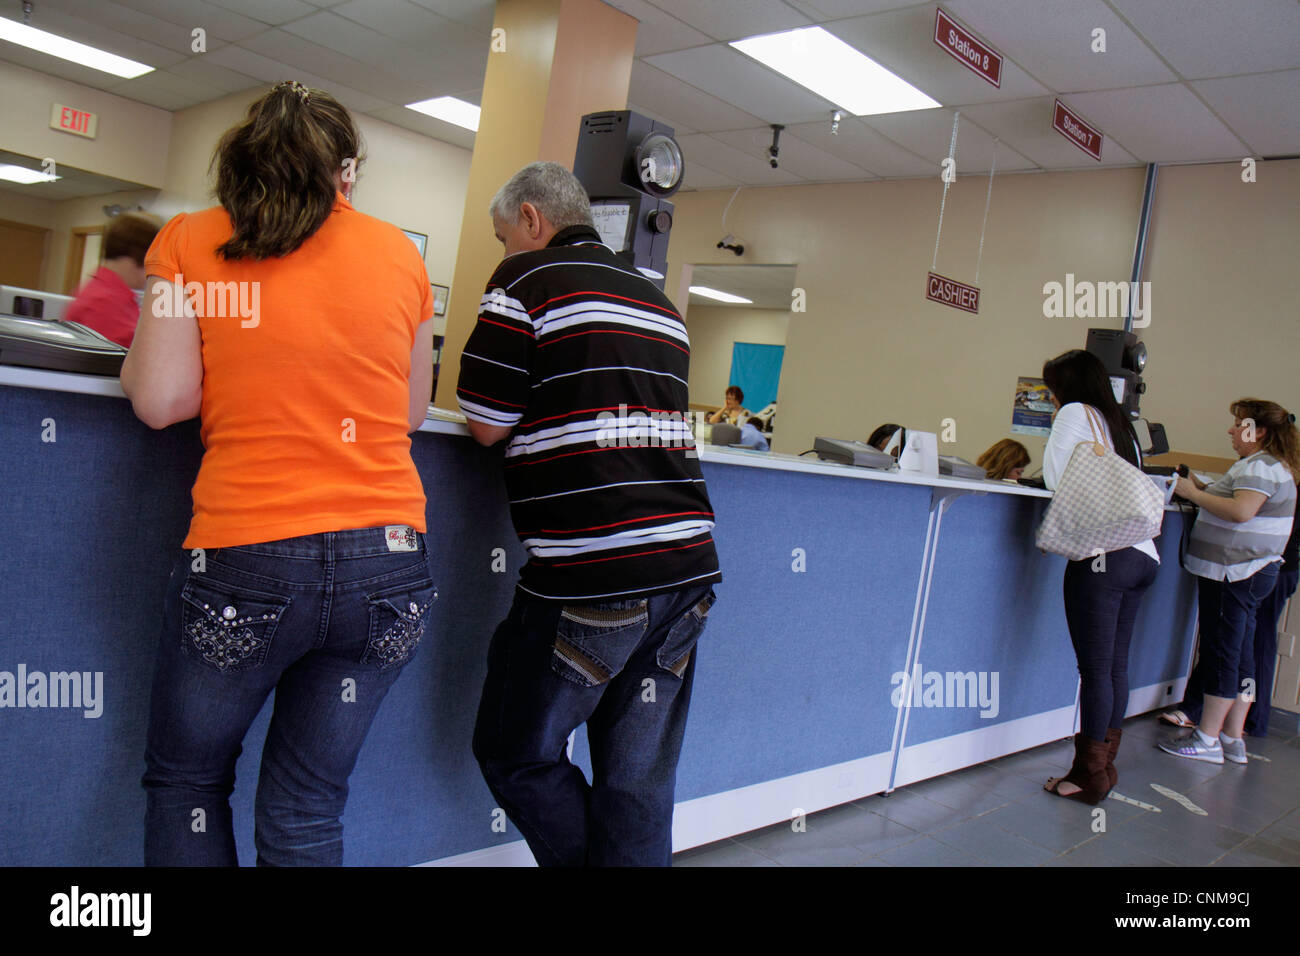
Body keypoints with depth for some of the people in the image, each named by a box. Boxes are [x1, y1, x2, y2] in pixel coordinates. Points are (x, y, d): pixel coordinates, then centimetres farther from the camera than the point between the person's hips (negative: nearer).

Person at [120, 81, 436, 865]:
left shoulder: (191, 241, 2)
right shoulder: (399, 252, 8)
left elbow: (161, 400, -4)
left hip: (246, 563, -2)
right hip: (387, 559, 3)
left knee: (186, 781, 21)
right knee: (307, 808, 15)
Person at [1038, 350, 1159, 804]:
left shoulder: (1076, 414, -1)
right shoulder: (1121, 424, 21)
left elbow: (1055, 479, -6)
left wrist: (1054, 433, 8)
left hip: (1103, 557, -8)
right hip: (1143, 556, 8)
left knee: (1096, 669, -4)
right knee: (1116, 666, 12)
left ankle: (1089, 776, 2)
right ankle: (1104, 765, 19)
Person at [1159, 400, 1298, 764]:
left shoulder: (1260, 466, -13)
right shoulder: (1263, 465, 18)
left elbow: (1241, 511, -26)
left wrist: (1194, 493, -18)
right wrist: (1201, 489, 9)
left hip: (1235, 573, -10)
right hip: (1249, 572, 10)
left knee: (1221, 652, -6)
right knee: (1240, 654, 11)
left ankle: (1206, 739, -1)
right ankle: (1233, 739, 17)